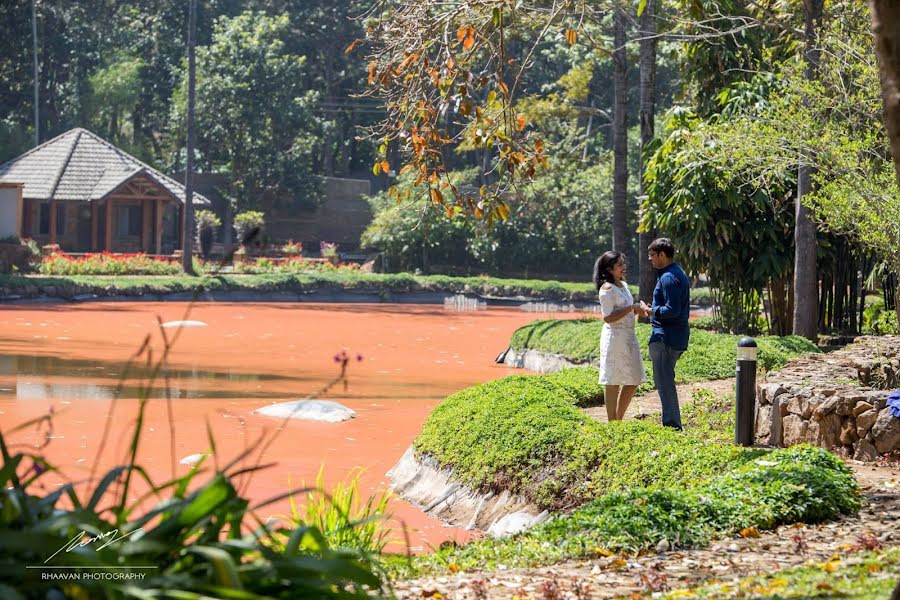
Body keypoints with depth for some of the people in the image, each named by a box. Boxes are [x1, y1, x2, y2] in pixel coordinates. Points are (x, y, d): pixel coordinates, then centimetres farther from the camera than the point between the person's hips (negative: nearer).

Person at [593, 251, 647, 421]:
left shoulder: (623, 285, 15)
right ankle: (612, 423, 4)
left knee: (633, 381, 11)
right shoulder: (607, 289, -12)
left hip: (629, 337, 9)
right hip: (614, 337, -9)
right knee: (614, 382, -3)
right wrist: (631, 308, -20)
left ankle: (619, 419, 21)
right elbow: (608, 317, -19)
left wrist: (638, 310, 7)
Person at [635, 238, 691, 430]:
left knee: (664, 382, -6)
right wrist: (653, 310, 19)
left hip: (665, 337, -11)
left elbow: (672, 310, -23)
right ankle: (673, 424, 21)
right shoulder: (678, 274, 17)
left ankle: (672, 425, -5)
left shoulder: (668, 278, -16)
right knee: (666, 381, 17)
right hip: (677, 336, 11)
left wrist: (649, 310, -13)